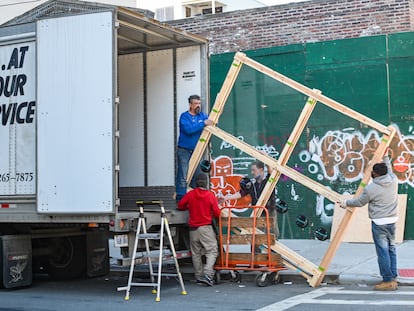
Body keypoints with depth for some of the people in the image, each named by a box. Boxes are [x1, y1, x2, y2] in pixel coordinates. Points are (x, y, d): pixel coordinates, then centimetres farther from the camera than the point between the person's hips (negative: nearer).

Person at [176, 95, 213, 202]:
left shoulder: (202, 115, 9)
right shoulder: (184, 116, -8)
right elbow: (188, 129, -23)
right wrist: (203, 123, -26)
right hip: (184, 151, -5)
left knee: (197, 176, 10)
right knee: (183, 176, -8)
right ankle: (180, 199, -4)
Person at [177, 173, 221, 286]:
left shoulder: (190, 194, -1)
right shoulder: (211, 195, -6)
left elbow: (180, 205, 8)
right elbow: (217, 213, -5)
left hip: (193, 228, 3)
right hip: (206, 227, -3)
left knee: (196, 253, 13)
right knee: (212, 251, -1)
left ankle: (199, 276, 15)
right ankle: (207, 274, -17)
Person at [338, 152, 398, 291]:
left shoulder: (370, 188, -13)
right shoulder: (393, 180, 1)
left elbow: (359, 202, 1)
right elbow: (389, 170, 25)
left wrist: (346, 203, 18)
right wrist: (385, 157, 38)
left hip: (379, 222, -7)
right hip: (392, 220, 7)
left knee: (383, 251, -3)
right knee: (391, 249, 13)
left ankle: (388, 281, -2)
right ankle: (393, 279, 18)